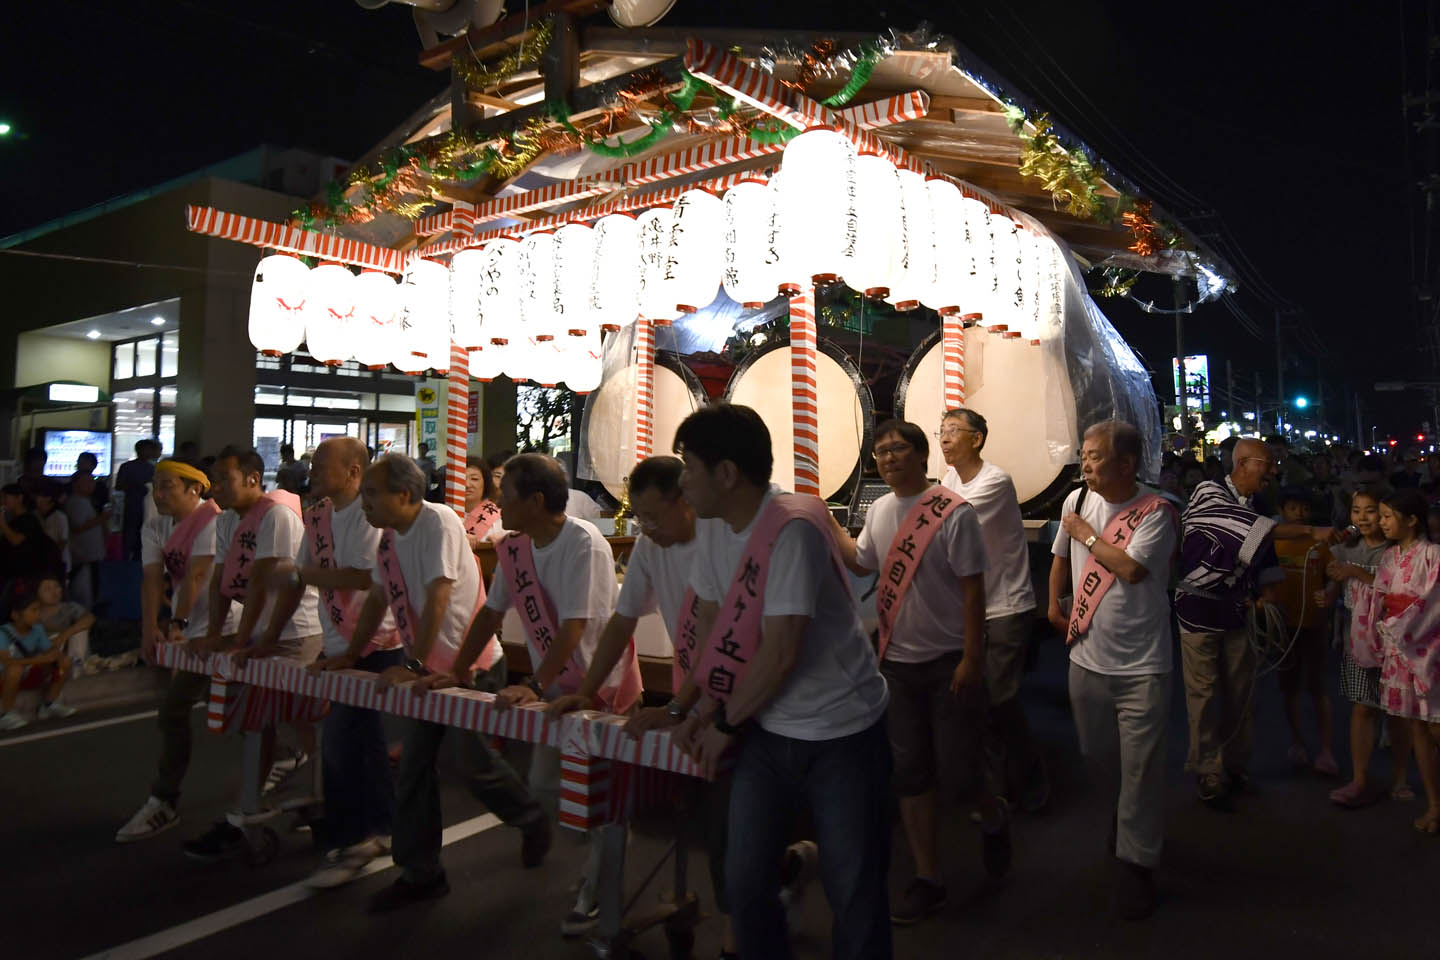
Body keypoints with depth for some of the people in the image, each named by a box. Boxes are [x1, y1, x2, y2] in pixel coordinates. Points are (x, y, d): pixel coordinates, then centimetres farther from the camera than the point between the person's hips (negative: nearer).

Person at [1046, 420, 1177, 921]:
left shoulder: (1155, 511, -13)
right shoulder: (1077, 501, 2)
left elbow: (1131, 567, -26)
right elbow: (1061, 556, 17)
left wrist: (1087, 534, -13)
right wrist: (1055, 604, 15)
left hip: (1141, 664, -5)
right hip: (1087, 657, 6)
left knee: (1140, 767, 0)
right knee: (1096, 755, 20)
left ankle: (1135, 864, 15)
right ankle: (1125, 814, 48)